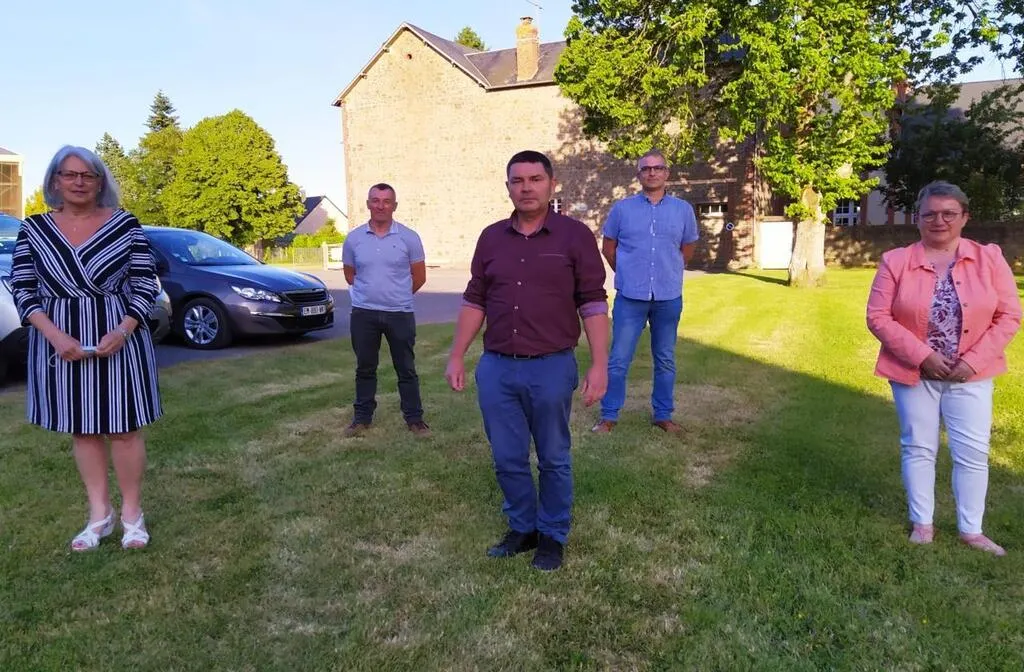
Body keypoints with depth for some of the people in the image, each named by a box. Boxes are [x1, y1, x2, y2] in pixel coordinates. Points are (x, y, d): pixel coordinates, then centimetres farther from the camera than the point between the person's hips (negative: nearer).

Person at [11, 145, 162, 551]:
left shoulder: (125, 224, -2)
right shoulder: (35, 229, 4)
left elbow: (145, 284, -2)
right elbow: (22, 290, 1)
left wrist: (123, 329, -17)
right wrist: (55, 335, -14)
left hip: (119, 339, -2)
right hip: (61, 342, 3)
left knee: (124, 426, 2)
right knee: (81, 428, 10)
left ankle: (132, 513, 16)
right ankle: (99, 513, 22)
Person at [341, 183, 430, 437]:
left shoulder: (409, 237, -3)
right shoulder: (354, 239, 3)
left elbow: (419, 277, 3)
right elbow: (350, 275, 15)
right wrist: (373, 292, 12)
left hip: (400, 313, -2)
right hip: (363, 314, 2)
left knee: (406, 369, 6)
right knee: (365, 368, 12)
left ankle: (414, 418, 15)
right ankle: (362, 417, 24)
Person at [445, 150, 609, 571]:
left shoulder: (575, 236, -4)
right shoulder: (491, 238, 8)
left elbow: (593, 303, -6)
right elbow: (474, 301, 12)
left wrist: (599, 365, -11)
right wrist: (457, 356, 8)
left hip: (552, 367, -3)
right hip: (496, 367, 4)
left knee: (554, 459, 11)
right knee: (508, 459, 13)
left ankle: (553, 536, 29)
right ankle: (522, 528, 33)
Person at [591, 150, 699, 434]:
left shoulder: (683, 210, 4)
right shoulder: (622, 208, 1)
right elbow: (608, 246, 12)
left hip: (669, 297, 2)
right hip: (630, 297, -2)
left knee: (666, 360, 11)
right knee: (619, 360, 0)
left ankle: (663, 415, 24)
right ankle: (608, 416, 12)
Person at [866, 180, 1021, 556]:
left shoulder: (989, 258, -3)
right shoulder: (895, 261, -6)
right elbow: (878, 317, -10)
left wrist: (974, 360, -13)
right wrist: (922, 356, -17)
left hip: (970, 374, 1)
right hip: (914, 372, -1)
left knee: (973, 452, 6)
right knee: (918, 448, 9)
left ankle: (971, 529, 22)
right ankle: (922, 523, 24)